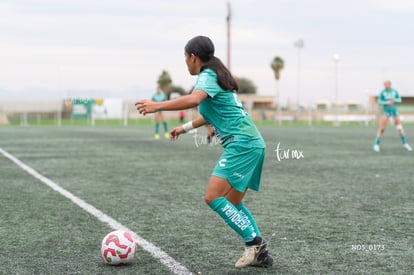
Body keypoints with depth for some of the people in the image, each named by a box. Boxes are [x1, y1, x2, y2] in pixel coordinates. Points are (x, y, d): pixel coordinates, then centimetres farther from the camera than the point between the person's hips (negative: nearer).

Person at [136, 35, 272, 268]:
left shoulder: (208, 76, -8)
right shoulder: (217, 75, 22)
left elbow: (194, 100, -30)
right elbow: (213, 114, 37)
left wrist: (157, 106, -25)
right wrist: (185, 127, 42)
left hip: (242, 143, -10)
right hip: (252, 143, 10)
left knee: (213, 198, -13)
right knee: (232, 203, 14)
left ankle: (254, 242, -11)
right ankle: (260, 253, 12)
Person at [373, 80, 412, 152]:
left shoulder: (395, 91, 1)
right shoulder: (382, 92, -5)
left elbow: (399, 100, 7)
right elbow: (379, 101, -4)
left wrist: (395, 100, -14)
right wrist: (387, 102, -19)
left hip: (394, 111, 2)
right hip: (386, 111, -2)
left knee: (400, 128, 5)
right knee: (382, 128, -11)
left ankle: (405, 143, 20)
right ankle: (376, 144, -3)